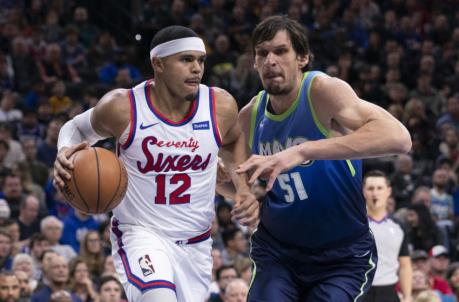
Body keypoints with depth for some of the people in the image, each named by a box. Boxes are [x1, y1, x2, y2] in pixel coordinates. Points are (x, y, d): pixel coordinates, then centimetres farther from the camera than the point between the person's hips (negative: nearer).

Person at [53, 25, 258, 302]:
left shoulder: (220, 106, -7)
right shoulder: (122, 107, -15)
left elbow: (233, 142, 17)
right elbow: (76, 128, 5)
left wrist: (244, 189, 1)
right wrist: (66, 152, -17)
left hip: (196, 243, 5)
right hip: (140, 234, -4)